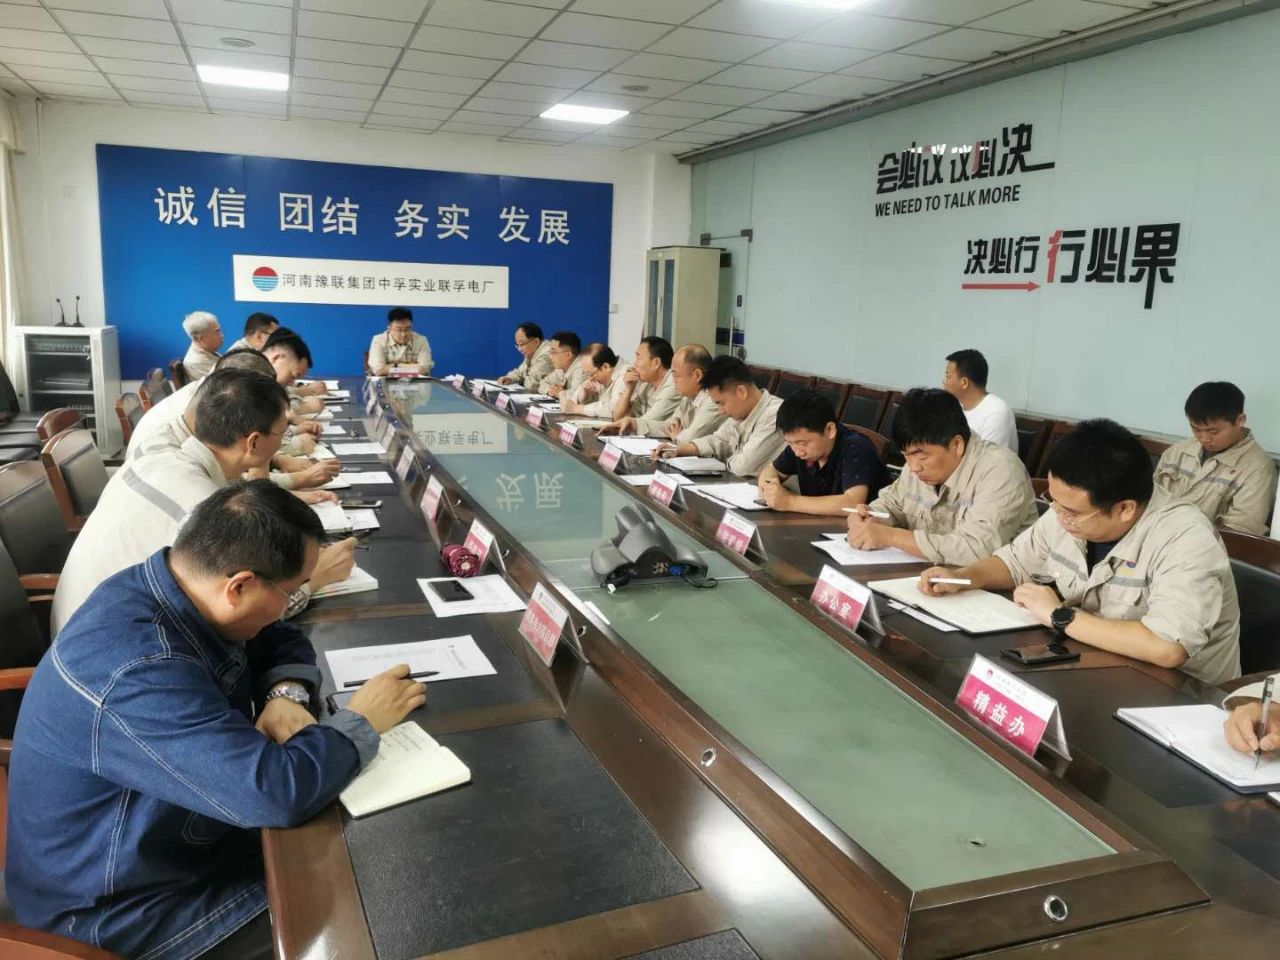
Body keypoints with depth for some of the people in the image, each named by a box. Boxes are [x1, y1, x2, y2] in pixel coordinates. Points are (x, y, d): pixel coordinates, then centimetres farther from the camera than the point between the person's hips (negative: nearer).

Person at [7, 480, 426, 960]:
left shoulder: (177, 586, -10)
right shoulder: (138, 671, -37)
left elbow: (281, 640, 7)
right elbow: (277, 792, -39)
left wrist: (286, 696, -14)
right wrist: (362, 721, -22)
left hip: (167, 834, 8)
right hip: (121, 908, -8)